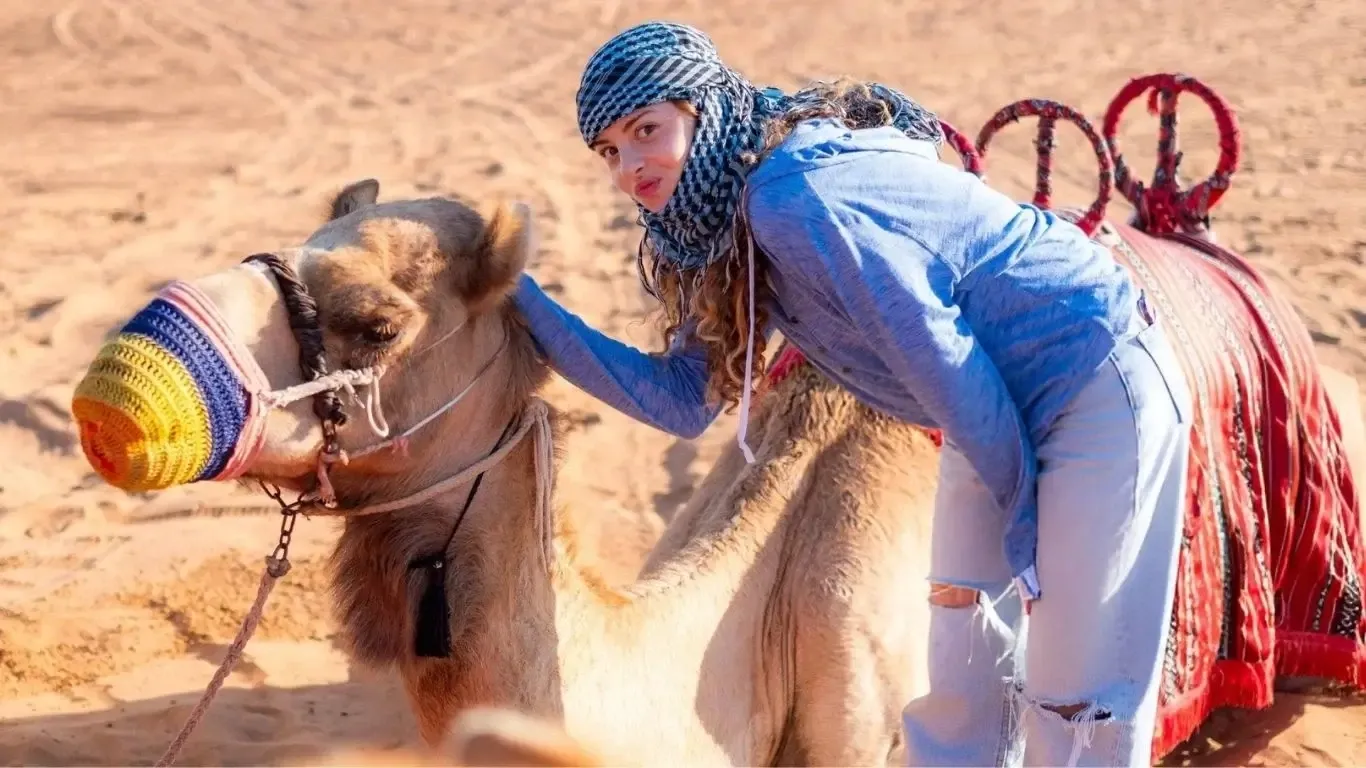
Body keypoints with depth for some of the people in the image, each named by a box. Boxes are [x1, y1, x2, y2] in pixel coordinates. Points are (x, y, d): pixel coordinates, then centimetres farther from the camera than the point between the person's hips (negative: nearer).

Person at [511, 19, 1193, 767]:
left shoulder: (795, 200, -27)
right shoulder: (721, 232, 2)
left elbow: (943, 364, -24)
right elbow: (681, 398, 3)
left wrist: (1024, 513, -11)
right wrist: (527, 305, -2)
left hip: (1099, 387, -9)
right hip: (1007, 406, 9)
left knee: (1075, 702, -1)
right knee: (958, 681, 14)